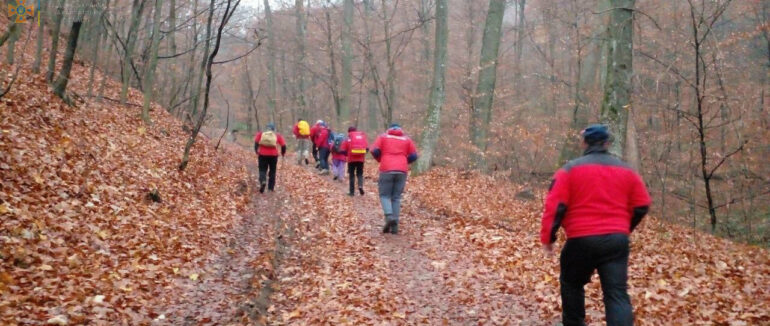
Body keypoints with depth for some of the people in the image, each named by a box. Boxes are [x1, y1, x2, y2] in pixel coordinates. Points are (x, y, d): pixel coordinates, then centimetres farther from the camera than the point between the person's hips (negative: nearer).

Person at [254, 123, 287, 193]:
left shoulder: (260, 134, 9)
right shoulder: (278, 136, 8)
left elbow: (256, 142, -4)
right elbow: (283, 145, 1)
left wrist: (256, 152, 2)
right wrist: (283, 153, 15)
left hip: (263, 155, 0)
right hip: (273, 155, 0)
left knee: (262, 170, 7)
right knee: (272, 171, 15)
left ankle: (262, 181, -22)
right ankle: (271, 188, 15)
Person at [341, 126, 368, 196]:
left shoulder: (348, 138, -3)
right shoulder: (363, 136, 5)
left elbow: (343, 150, -4)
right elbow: (367, 148, 2)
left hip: (351, 159, -2)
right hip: (361, 159, 2)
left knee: (352, 175, 9)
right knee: (360, 173, 15)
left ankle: (352, 192, 8)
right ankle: (360, 185, -13)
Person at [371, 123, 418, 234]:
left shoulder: (383, 137, 11)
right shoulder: (407, 139, 15)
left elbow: (375, 151, -1)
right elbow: (413, 156, 7)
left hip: (387, 170, -2)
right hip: (402, 171, 2)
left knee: (384, 195, 7)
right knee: (396, 197, 9)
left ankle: (389, 216, -19)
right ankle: (394, 226, 3)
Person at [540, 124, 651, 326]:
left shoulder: (571, 169, 0)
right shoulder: (625, 170, 12)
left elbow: (555, 205, -7)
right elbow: (641, 206, 13)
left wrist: (548, 236, 1)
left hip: (581, 240, -2)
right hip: (617, 240, 2)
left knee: (571, 284, 21)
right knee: (617, 293, -1)